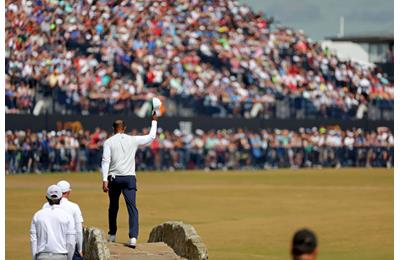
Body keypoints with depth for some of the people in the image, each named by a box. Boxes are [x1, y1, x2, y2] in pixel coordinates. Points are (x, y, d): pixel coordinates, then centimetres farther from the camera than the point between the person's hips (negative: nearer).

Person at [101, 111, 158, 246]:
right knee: (132, 207, -7)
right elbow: (151, 137, 15)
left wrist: (105, 180, -12)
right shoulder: (133, 140, 4)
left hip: (114, 178, 0)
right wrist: (154, 121, 28)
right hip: (129, 178, 0)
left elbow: (105, 161, -8)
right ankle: (133, 237, -21)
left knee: (113, 207, 18)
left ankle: (112, 235, 27)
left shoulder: (109, 142, 0)